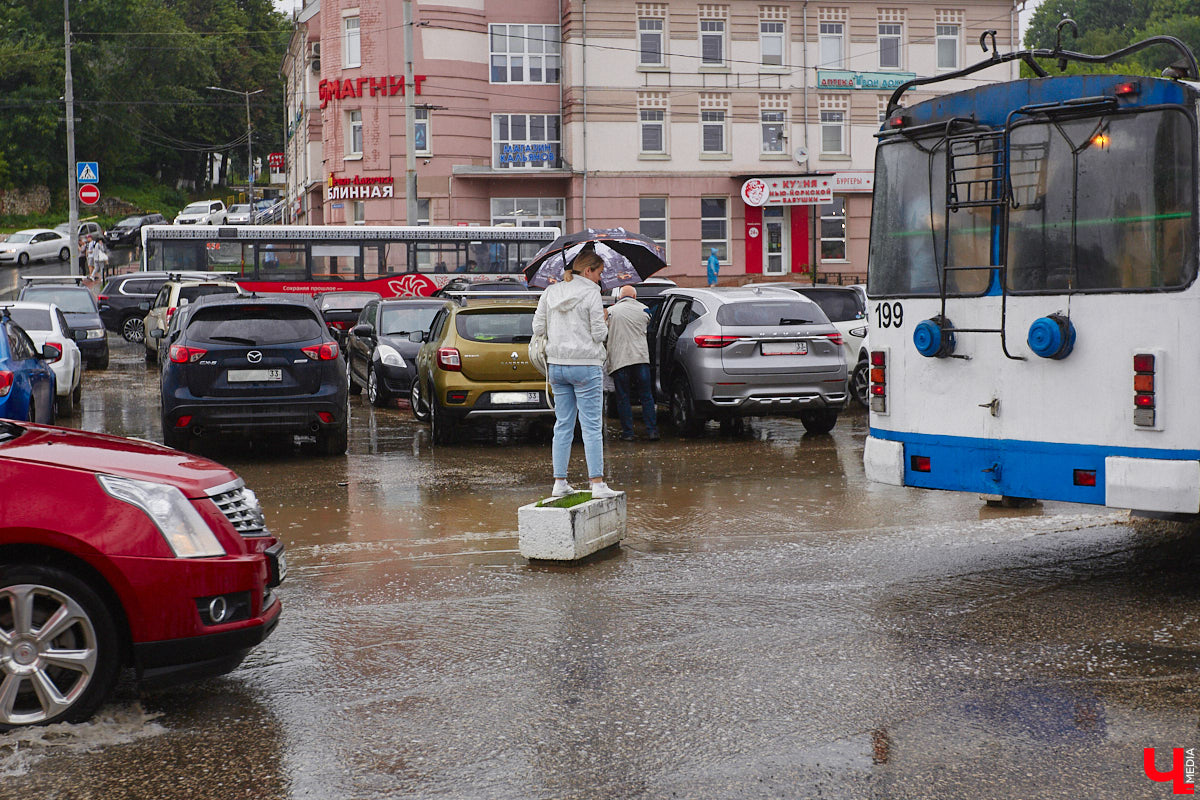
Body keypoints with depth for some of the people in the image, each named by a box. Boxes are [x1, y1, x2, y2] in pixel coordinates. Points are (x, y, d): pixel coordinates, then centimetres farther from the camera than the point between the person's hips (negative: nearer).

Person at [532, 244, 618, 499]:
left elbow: (538, 327, 8)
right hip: (586, 365, -5)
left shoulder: (550, 292, 7)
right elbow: (599, 334, -10)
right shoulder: (591, 294, -9)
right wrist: (602, 321, 9)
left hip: (556, 365, 5)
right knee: (591, 426, -3)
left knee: (563, 425, 12)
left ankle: (559, 482, 12)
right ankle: (598, 484, -5)